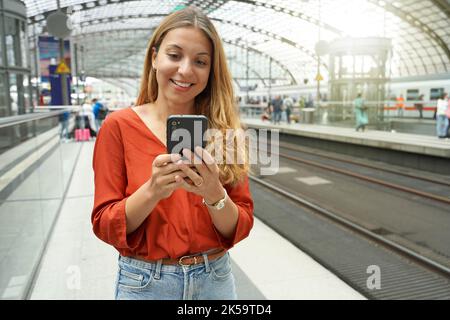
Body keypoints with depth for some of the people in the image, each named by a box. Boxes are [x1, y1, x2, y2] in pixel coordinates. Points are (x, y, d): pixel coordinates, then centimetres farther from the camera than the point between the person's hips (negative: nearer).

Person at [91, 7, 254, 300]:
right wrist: (152, 191, -27)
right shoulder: (119, 126, -11)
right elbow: (105, 227, -10)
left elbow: (241, 228, -6)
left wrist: (214, 193, -25)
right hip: (145, 283, -1)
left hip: (216, 278, 2)